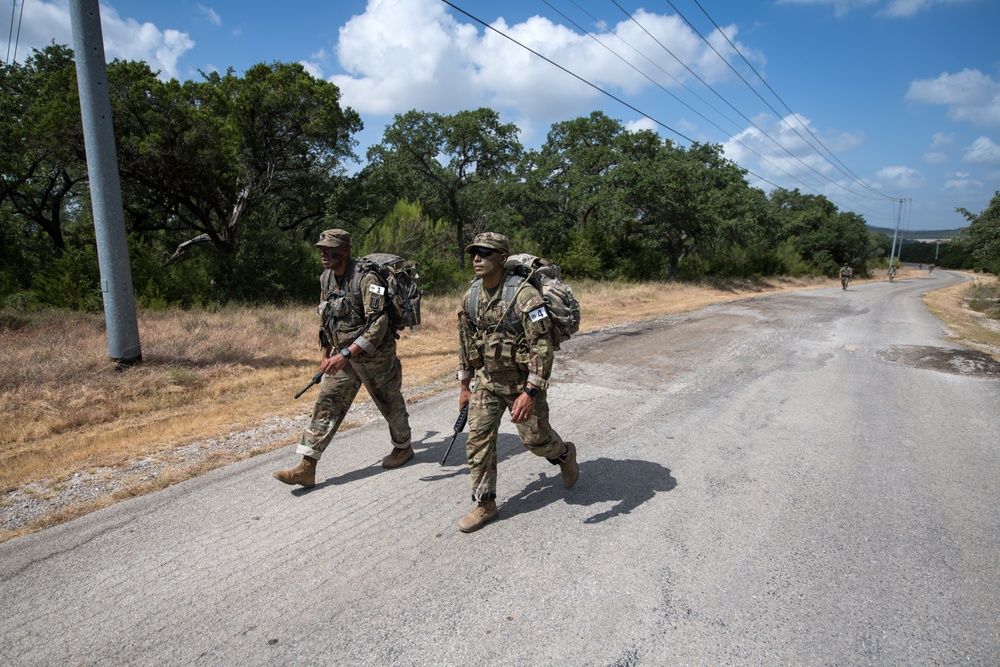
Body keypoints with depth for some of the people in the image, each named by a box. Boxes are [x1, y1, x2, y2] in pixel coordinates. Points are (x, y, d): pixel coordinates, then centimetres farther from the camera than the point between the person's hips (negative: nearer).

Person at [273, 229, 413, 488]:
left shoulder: (366, 278, -22)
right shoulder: (326, 279, 3)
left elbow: (378, 324, -28)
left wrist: (346, 354, -32)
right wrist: (326, 354, 16)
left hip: (373, 355, -6)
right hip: (342, 355, 7)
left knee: (390, 403, 12)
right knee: (326, 406, 1)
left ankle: (403, 448, 37)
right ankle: (307, 467, 5)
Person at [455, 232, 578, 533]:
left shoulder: (524, 295, -22)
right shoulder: (470, 297, -1)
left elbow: (543, 346, -25)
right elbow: (465, 343, 11)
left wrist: (530, 392, -31)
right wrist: (465, 385, 13)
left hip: (522, 381, -5)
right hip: (485, 380, 5)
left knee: (535, 438, 8)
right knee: (478, 440, 0)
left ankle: (565, 454, 43)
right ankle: (484, 505, 14)